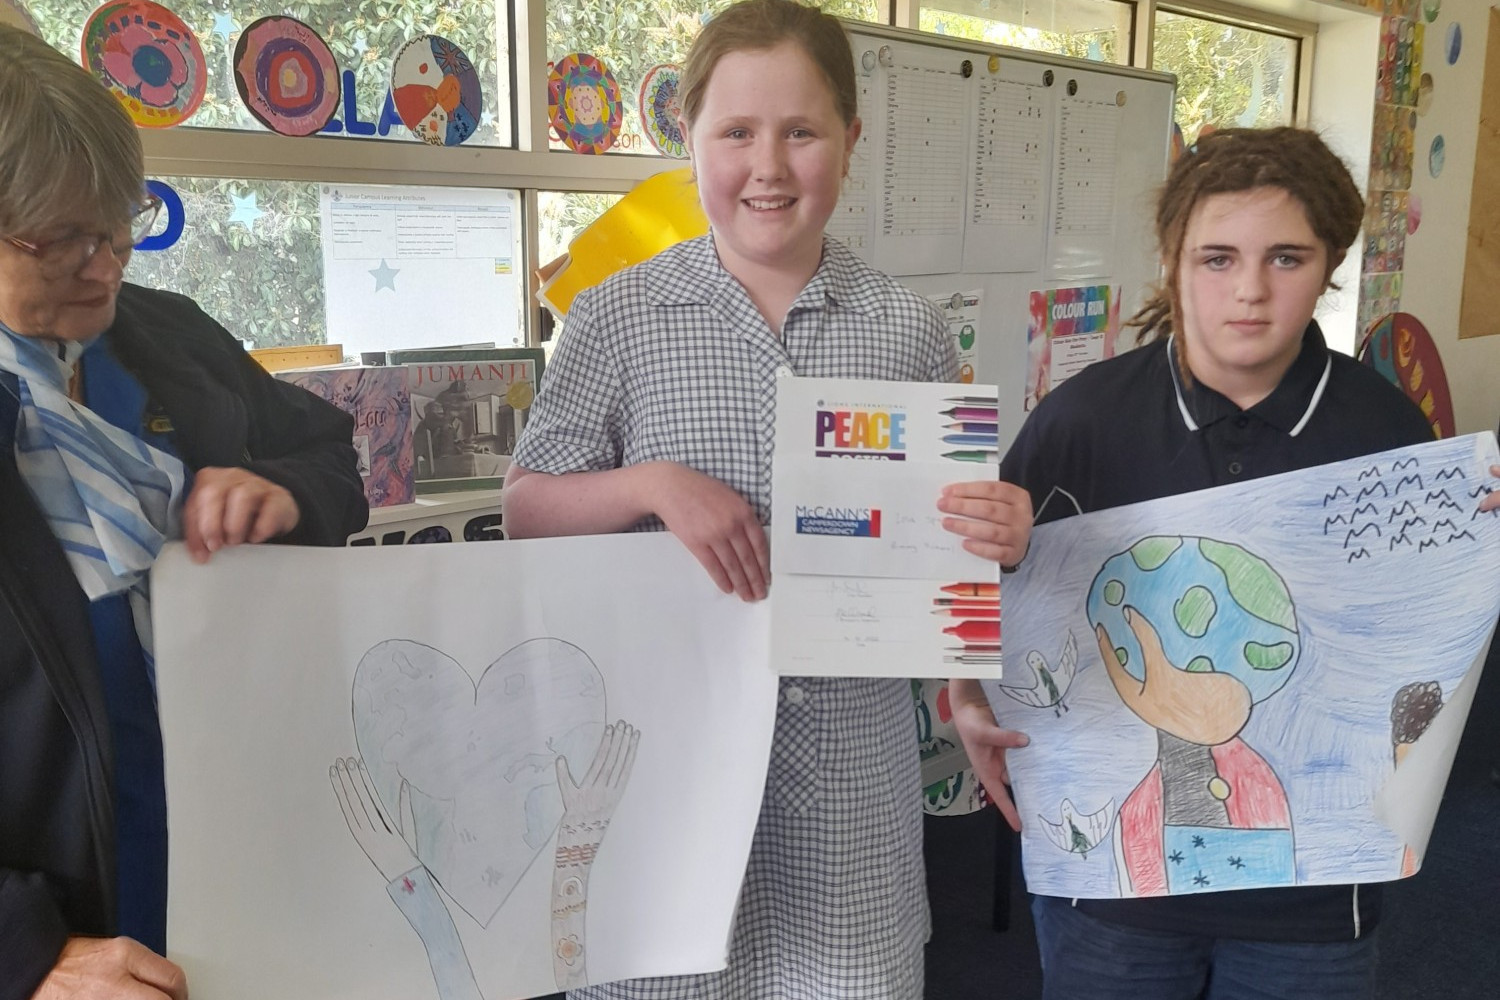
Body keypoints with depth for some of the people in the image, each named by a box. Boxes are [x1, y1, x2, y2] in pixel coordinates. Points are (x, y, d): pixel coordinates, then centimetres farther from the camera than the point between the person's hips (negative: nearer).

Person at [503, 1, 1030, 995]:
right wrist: (656, 482, -18)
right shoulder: (618, 318, -3)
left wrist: (998, 534, -13)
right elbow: (526, 510, -1)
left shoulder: (909, 330, 1)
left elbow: (946, 529, 9)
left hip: (848, 766, 1)